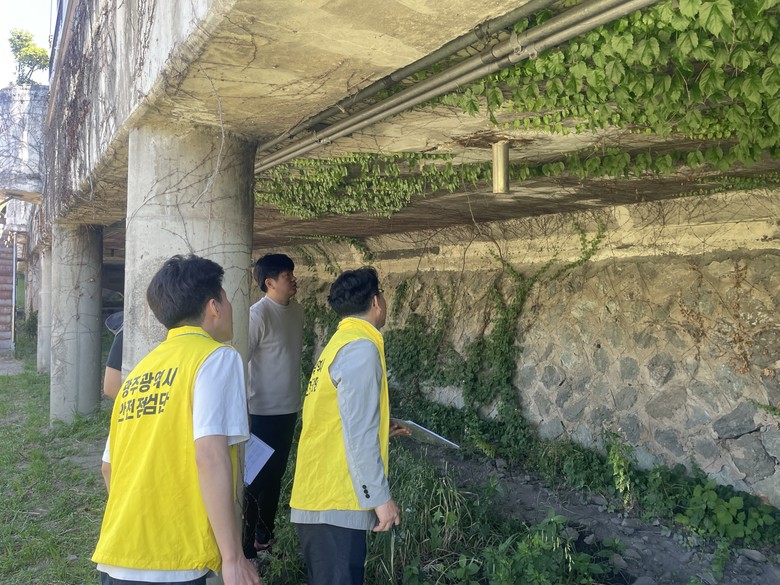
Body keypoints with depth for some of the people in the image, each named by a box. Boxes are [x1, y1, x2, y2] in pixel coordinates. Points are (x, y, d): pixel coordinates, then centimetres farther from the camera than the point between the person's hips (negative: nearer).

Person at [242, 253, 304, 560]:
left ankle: (264, 538, 34)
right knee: (256, 479, 3)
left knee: (275, 475, 18)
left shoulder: (297, 310, 6)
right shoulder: (258, 314, -18)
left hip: (288, 409, 8)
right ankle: (245, 546, 17)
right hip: (263, 411, -7)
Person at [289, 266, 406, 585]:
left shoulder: (341, 342, 14)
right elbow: (358, 434, -20)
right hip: (334, 504, -10)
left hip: (320, 497, 10)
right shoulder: (361, 348, -16)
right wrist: (380, 497, -14)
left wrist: (383, 429, 33)